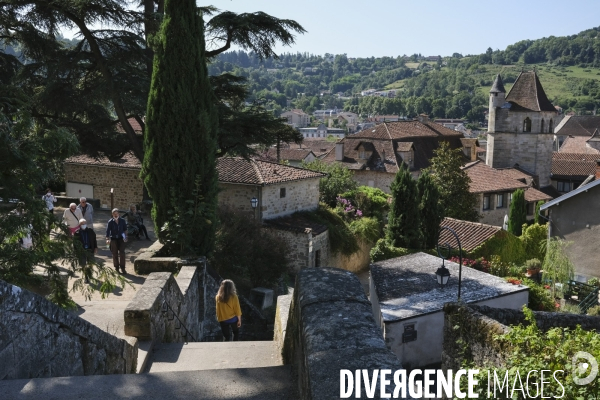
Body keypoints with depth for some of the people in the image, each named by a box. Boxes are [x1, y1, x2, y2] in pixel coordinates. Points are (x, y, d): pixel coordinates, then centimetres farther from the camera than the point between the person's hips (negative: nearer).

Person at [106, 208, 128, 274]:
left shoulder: (122, 221, 0)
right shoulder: (110, 222, -6)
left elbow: (125, 229, 12)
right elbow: (108, 231, -8)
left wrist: (125, 236, 1)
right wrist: (107, 239, -18)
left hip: (121, 239, 1)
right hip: (113, 239, -1)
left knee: (122, 253, -5)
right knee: (115, 254, 6)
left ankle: (122, 268, 2)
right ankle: (116, 268, 18)